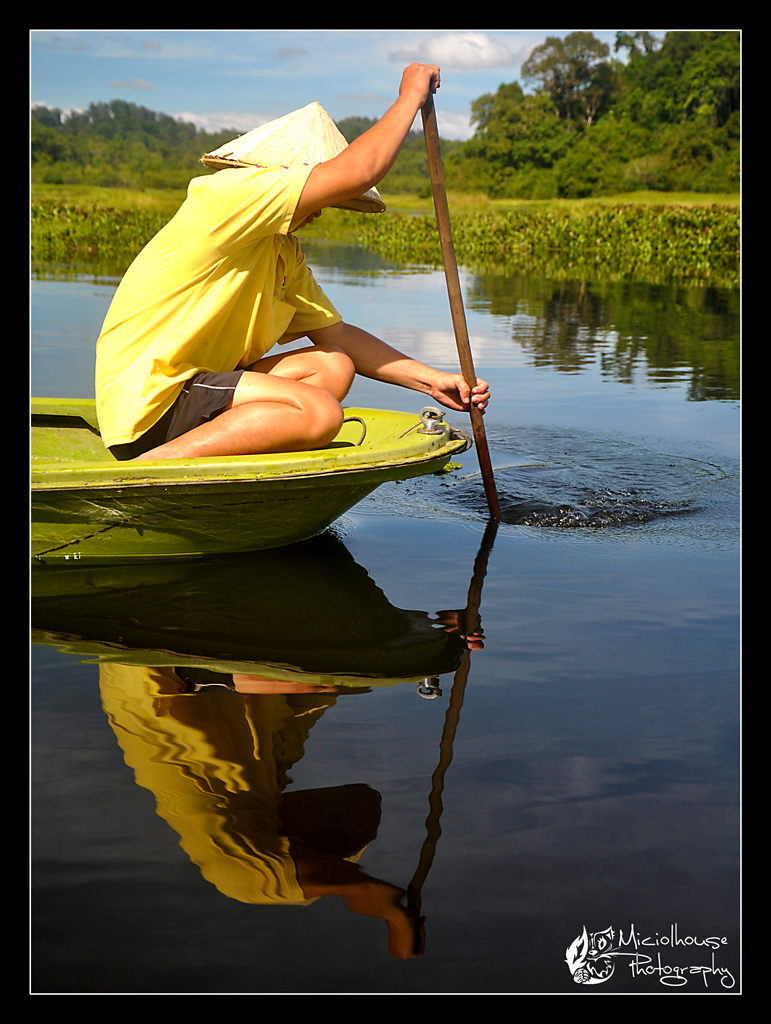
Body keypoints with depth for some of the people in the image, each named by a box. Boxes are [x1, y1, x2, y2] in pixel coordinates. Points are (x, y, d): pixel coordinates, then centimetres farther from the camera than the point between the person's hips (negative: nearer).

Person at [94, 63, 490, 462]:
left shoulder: (285, 251, 18)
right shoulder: (225, 194, -12)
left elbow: (338, 335, 19)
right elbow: (357, 171, -18)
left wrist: (431, 381, 10)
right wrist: (410, 96, -3)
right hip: (148, 407, -10)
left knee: (333, 367, 3)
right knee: (320, 413, -20)